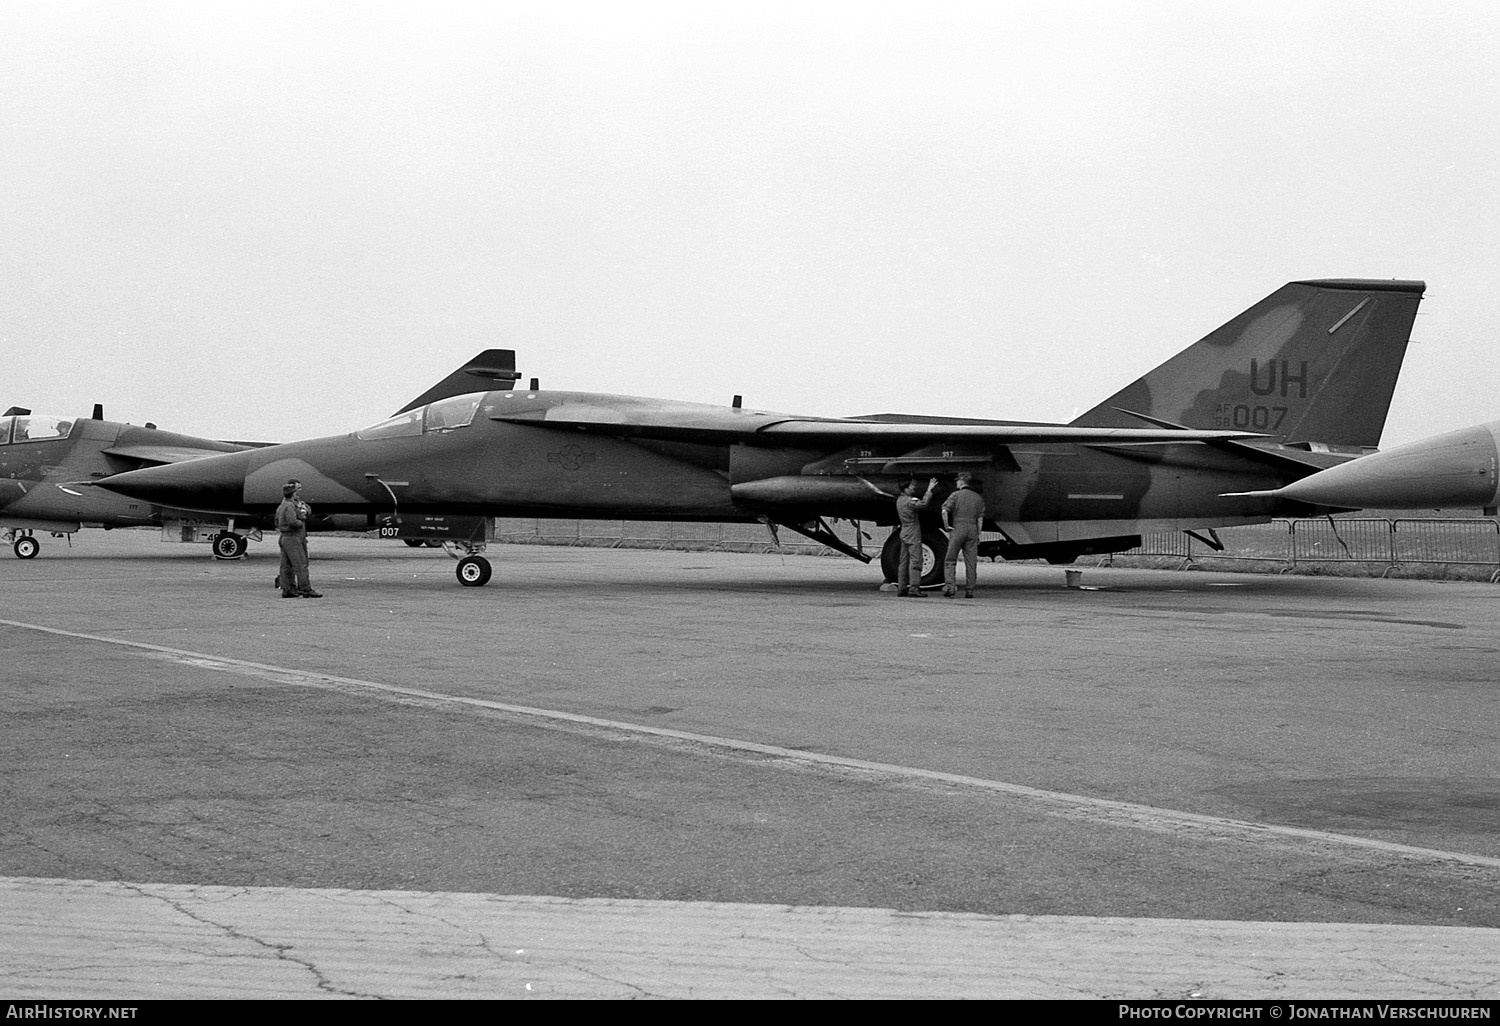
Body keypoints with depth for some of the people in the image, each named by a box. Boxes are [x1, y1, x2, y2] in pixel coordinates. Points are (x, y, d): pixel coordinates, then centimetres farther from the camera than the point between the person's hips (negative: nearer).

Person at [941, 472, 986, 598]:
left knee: (950, 560, 4)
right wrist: (978, 534, 10)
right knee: (971, 562, 5)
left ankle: (950, 585, -11)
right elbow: (980, 518, 6)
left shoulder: (956, 495, 0)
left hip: (957, 528, -3)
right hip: (972, 529, 3)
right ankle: (969, 590, 3)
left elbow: (945, 511, -13)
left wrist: (946, 525, -5)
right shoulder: (978, 498, 10)